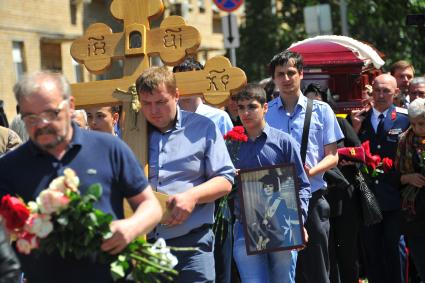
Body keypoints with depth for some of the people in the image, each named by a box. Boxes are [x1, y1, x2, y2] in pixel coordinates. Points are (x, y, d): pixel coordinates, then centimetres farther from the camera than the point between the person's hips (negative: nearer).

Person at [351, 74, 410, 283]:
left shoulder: (406, 119, -4)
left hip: (394, 196, -3)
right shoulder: (360, 118, 7)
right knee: (371, 249, 10)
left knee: (393, 248, 3)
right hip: (368, 195, 3)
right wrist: (355, 130, -7)